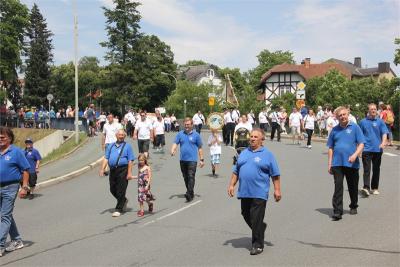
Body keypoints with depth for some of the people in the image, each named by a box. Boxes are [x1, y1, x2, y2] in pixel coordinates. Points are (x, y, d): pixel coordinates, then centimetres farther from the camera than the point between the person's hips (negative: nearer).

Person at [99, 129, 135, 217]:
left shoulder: (127, 146, 4)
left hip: (123, 170, -5)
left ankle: (118, 209, 4)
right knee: (113, 190, 10)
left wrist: (129, 173, -11)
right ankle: (124, 201, 34)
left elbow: (130, 160, -3)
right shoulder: (111, 146, 17)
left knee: (121, 190, -5)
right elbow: (106, 158, 13)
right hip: (112, 170, 5)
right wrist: (102, 169, 0)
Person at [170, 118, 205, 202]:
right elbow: (175, 143, 1)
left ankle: (189, 194, -19)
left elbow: (200, 148, 6)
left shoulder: (196, 135, 2)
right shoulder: (180, 134, 9)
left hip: (192, 160, -4)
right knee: (185, 177, 12)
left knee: (191, 176, -14)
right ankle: (191, 193, 25)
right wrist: (172, 150, -20)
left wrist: (201, 159, 4)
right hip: (182, 159, 4)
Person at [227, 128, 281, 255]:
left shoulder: (267, 154, 0)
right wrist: (231, 185, 10)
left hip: (259, 193, -5)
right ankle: (260, 229, 38)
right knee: (246, 216, 13)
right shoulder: (244, 153, 14)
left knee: (256, 220, -5)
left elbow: (275, 175, -1)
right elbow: (236, 171, 18)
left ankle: (257, 245, 6)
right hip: (244, 192, 6)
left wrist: (277, 190, -6)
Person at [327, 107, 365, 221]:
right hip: (337, 163, 1)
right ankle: (337, 211, -6)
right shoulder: (335, 130, 9)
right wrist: (329, 164, 8)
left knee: (353, 187, 12)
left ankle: (353, 206, 32)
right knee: (338, 187, -6)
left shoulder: (355, 128, 2)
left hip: (352, 163, -1)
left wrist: (355, 155, -19)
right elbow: (330, 148, 13)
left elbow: (361, 144, -2)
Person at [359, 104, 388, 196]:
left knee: (376, 170, 10)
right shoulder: (363, 122, 6)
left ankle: (374, 188, 21)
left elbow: (384, 133, -1)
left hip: (377, 149, 1)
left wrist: (383, 143, -19)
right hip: (366, 149, -1)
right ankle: (366, 188, -19)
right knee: (366, 169, -11)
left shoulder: (380, 122, 5)